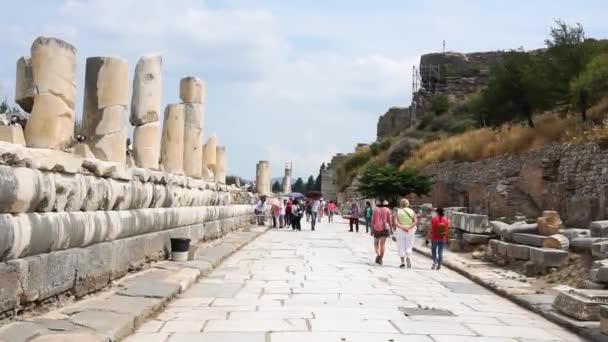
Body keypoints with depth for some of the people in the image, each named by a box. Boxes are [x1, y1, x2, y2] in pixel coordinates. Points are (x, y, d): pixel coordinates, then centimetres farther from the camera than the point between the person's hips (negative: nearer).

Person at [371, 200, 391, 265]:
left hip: (376, 228, 0)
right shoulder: (387, 210, 0)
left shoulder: (375, 210, 1)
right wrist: (390, 228, 13)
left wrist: (372, 230, 3)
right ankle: (380, 259, -3)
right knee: (382, 244, 0)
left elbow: (372, 220, -1)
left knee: (376, 243, 14)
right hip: (384, 228, 0)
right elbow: (389, 220, 1)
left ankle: (378, 255, -10)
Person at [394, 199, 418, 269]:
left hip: (400, 231, -1)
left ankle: (402, 262, 1)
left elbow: (396, 222, -13)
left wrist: (402, 227, -21)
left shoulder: (398, 211, -1)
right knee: (409, 246, 11)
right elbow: (415, 221, -10)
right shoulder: (412, 211, 3)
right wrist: (409, 227, -17)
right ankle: (408, 260, -4)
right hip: (410, 231, 1)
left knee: (401, 247, 7)